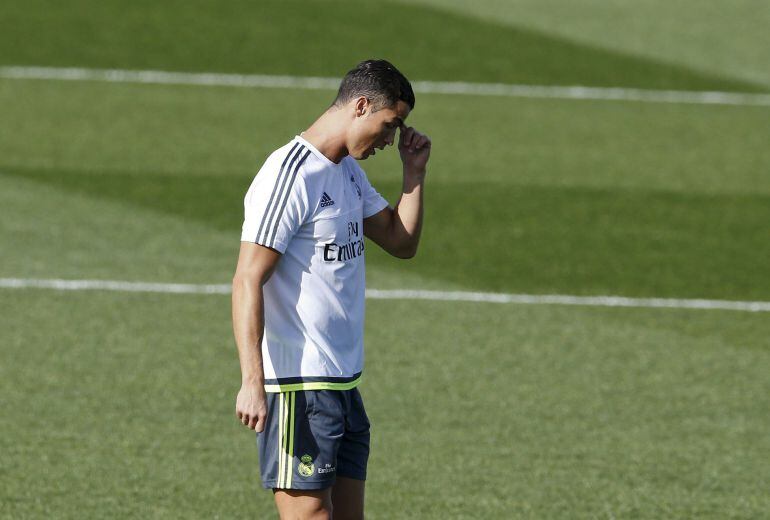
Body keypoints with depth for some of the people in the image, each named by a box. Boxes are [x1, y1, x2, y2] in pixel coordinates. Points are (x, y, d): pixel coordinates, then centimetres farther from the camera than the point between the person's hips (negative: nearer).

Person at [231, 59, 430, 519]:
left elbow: (402, 242, 24)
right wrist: (252, 382, -26)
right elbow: (247, 282, -19)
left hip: (344, 385, 9)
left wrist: (415, 172, 10)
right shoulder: (291, 175, -15)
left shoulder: (349, 171, 15)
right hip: (298, 386, -9)